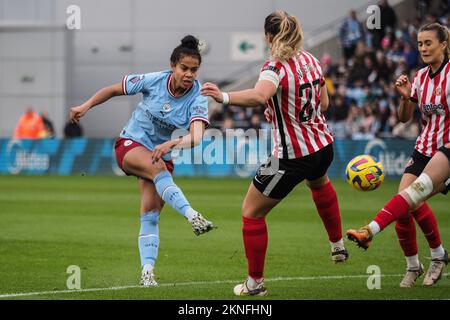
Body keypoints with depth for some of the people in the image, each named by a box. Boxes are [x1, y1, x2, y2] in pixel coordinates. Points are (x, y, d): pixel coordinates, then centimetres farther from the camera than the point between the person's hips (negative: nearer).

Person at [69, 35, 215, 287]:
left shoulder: (198, 99, -17)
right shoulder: (154, 80, -16)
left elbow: (196, 137, -35)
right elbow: (114, 89, 2)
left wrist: (172, 144, -53)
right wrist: (86, 106, -2)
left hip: (162, 151, 2)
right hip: (131, 144, -2)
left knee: (150, 214, -8)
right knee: (158, 167, -35)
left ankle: (147, 271, -9)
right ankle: (192, 216, -53)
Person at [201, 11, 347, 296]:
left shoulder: (276, 68, -22)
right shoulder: (311, 60, 0)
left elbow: (259, 95, -45)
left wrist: (224, 97, -54)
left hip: (292, 158, -7)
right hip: (323, 147, 7)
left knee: (252, 212, 9)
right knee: (320, 183, 43)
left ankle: (255, 283, 13)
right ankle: (338, 245, 56)